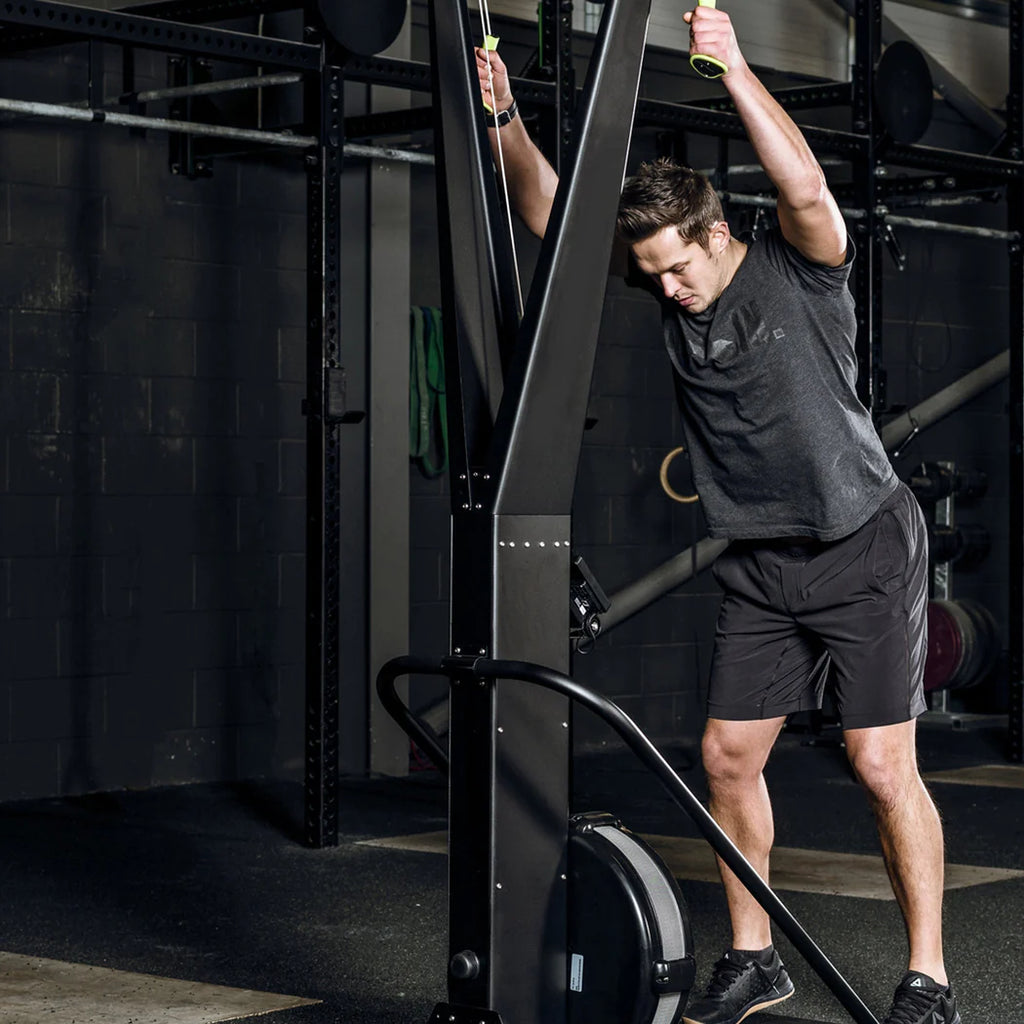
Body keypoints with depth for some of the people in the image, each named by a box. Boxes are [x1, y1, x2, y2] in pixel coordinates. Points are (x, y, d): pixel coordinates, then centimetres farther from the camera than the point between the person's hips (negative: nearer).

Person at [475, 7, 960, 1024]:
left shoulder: (798, 271, -12)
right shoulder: (664, 298, 2)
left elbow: (806, 188, -34)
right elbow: (552, 217, -1)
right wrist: (504, 120, -14)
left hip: (865, 549, -6)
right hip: (760, 566, 6)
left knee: (883, 766, -7)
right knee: (727, 756, 5)